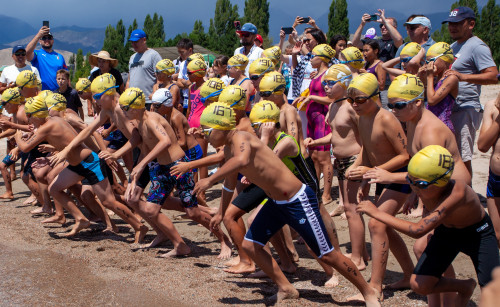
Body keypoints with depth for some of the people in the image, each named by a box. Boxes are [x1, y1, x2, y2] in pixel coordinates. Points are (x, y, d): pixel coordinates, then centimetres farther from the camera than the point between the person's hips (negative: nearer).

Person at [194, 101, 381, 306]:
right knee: (250, 245, 8)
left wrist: (210, 180, -40)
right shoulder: (228, 150, 6)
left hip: (299, 201, -9)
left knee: (327, 255, -1)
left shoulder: (240, 138, -21)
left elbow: (242, 160, -46)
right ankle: (286, 289, 20)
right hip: (276, 203, 9)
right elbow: (229, 184, 24)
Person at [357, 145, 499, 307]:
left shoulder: (458, 193, -43)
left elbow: (418, 230, -46)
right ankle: (465, 287, 18)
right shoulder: (425, 185, -26)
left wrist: (377, 213, -44)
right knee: (419, 284, -7)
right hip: (446, 231, 5)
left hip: (478, 232, -5)